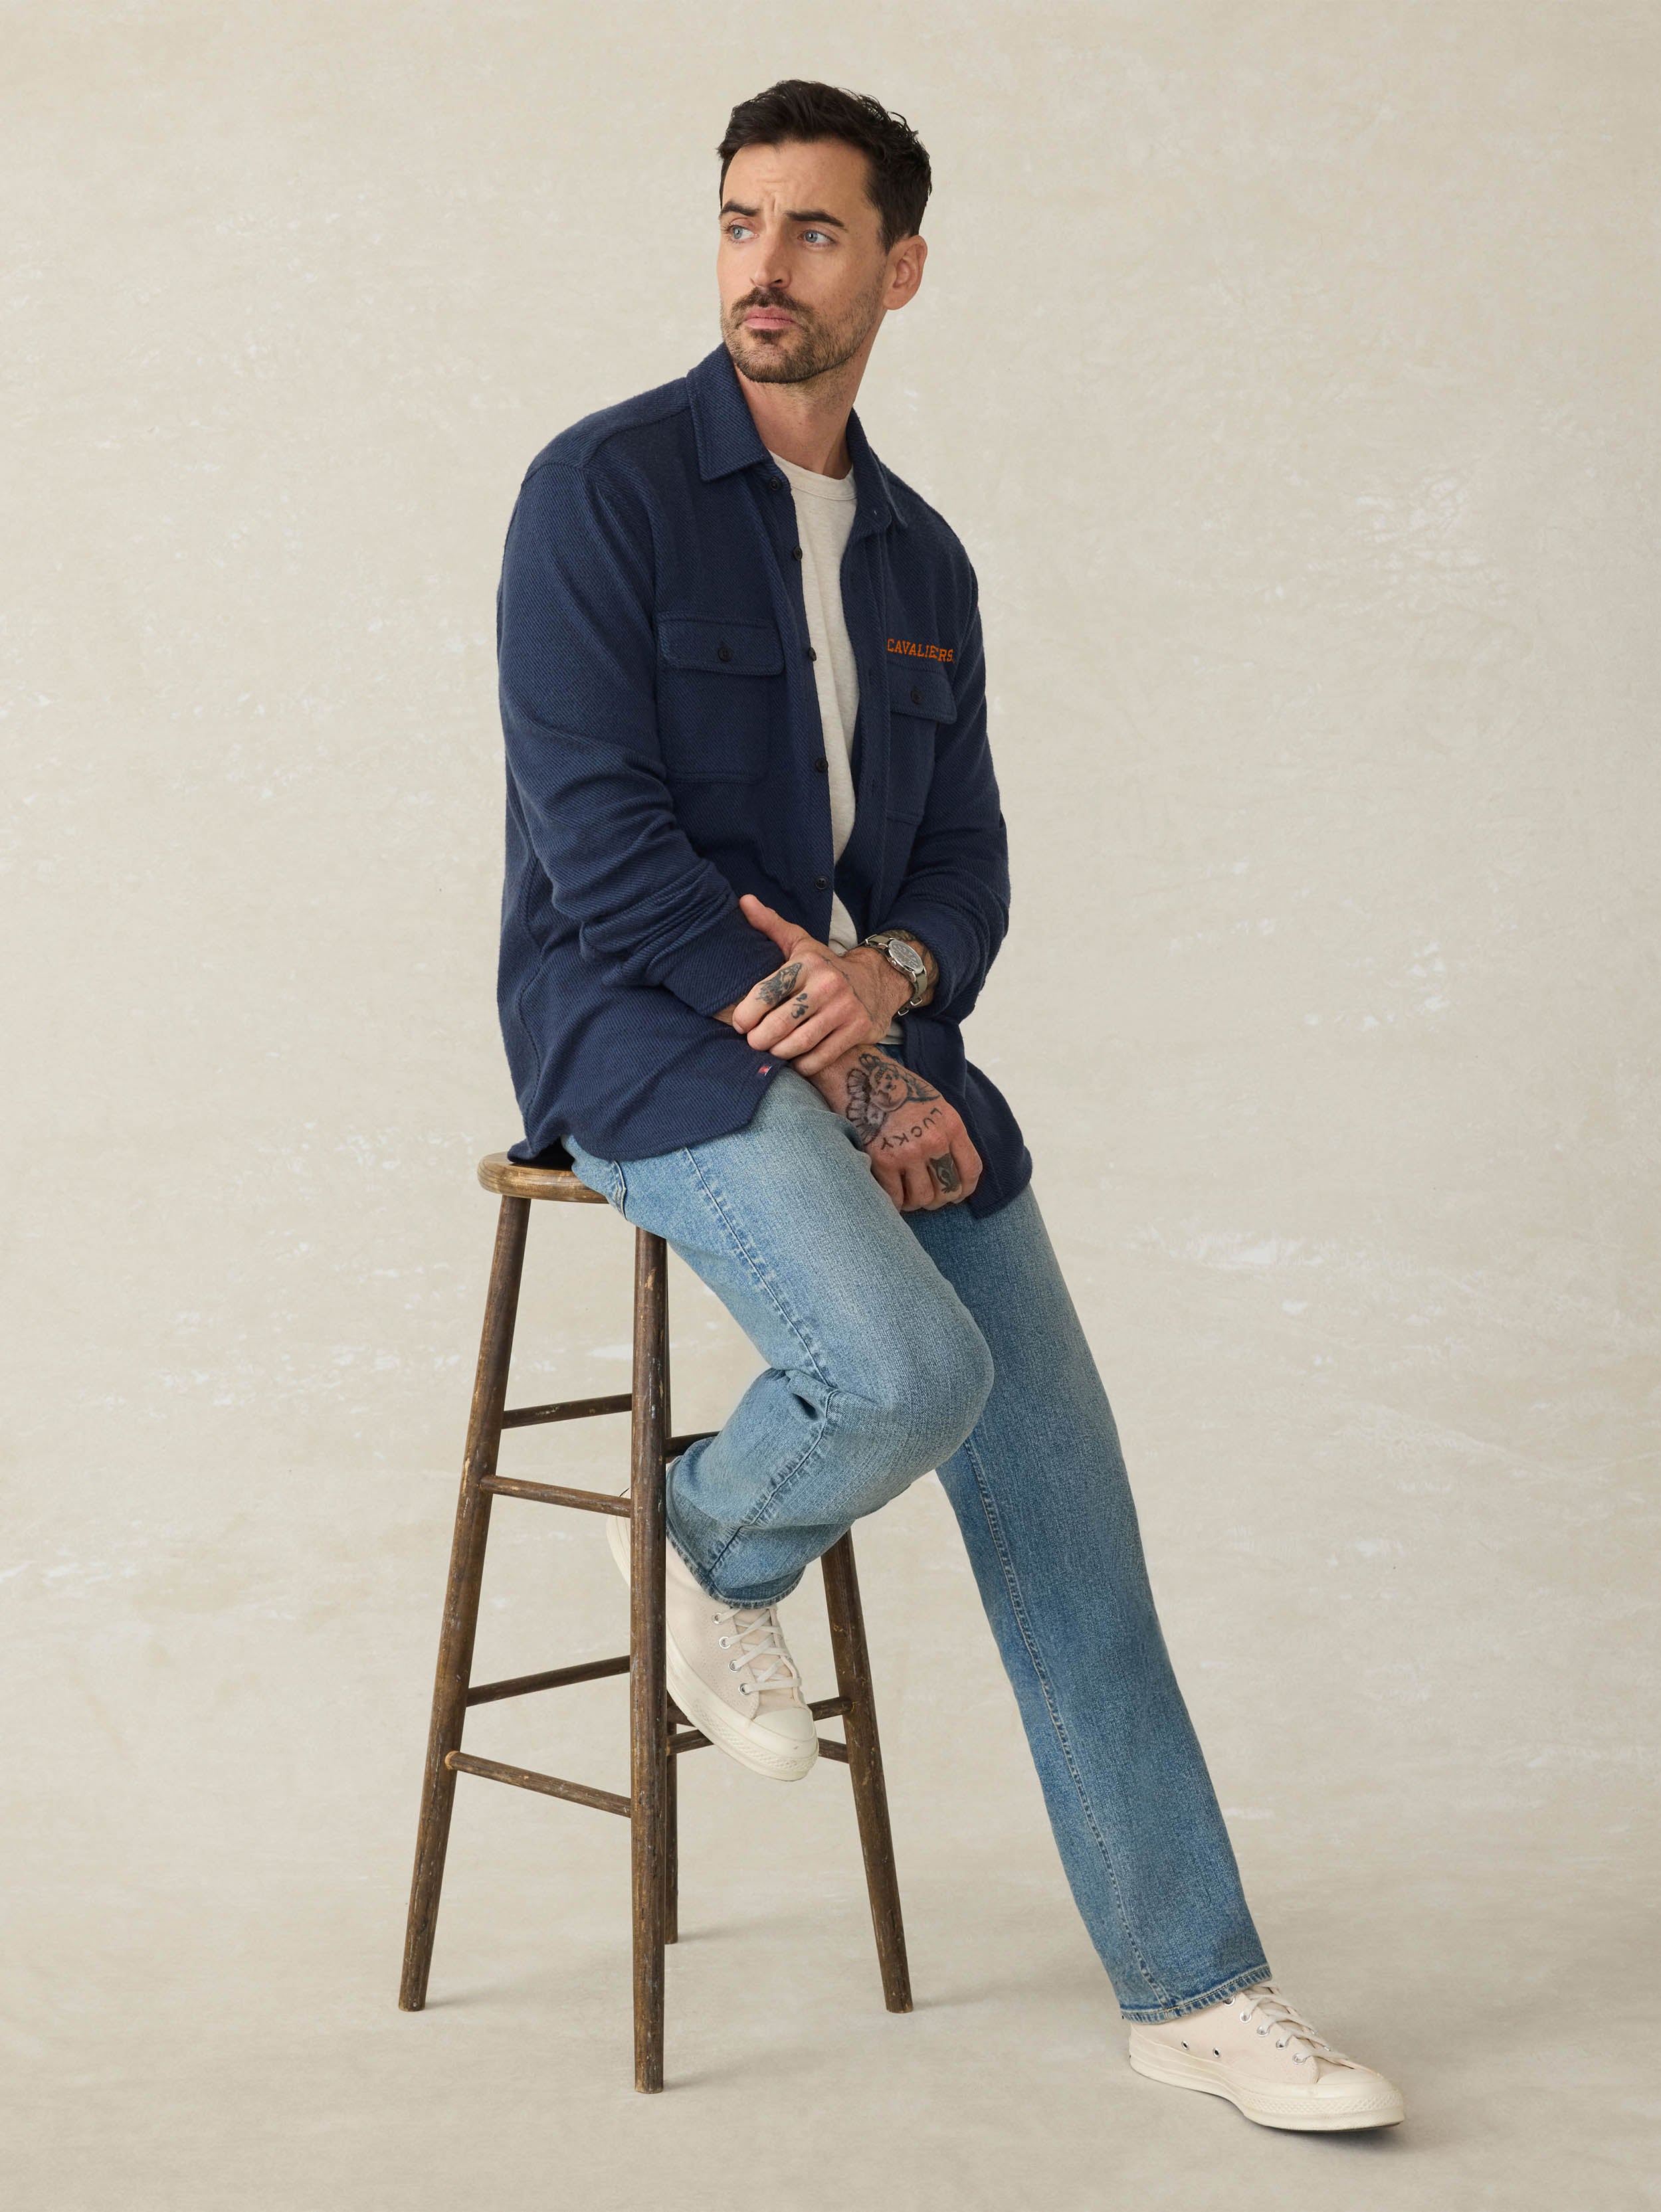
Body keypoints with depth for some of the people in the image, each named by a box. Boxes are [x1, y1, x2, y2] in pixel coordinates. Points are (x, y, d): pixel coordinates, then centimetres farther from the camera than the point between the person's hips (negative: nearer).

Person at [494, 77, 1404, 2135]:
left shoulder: (921, 558, 13)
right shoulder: (601, 490, -7)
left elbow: (964, 865, 12)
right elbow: (598, 842, -14)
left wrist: (888, 977, -13)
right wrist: (845, 1072, -15)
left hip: (874, 1038, 6)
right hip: (650, 1035, -6)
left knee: (1060, 1493, -1)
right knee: (911, 1369, -31)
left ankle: (1193, 1986, 7)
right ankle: (719, 1550, 5)